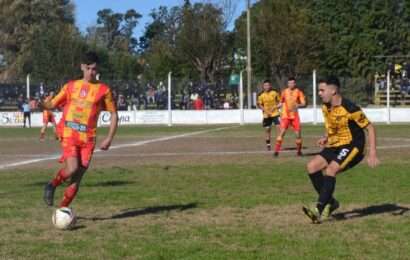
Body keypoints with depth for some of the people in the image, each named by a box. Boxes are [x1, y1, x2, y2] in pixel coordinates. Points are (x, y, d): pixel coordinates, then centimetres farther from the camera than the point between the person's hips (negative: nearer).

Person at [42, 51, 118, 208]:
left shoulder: (104, 90, 3)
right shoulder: (71, 86, 8)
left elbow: (114, 114, 7)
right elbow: (53, 104, 12)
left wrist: (109, 138, -2)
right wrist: (40, 105, -11)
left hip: (87, 139, 1)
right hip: (69, 135, -1)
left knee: (77, 178, -1)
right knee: (72, 168, -23)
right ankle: (52, 185, 7)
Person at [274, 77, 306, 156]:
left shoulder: (298, 92, -1)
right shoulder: (284, 92, 3)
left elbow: (304, 104, -6)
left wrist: (298, 105, -25)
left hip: (295, 115, 1)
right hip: (285, 115, -1)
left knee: (298, 133, -1)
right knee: (282, 132, -15)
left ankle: (299, 151, 18)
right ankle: (276, 151, -15)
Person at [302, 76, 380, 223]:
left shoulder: (350, 109, -19)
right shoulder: (325, 108, 4)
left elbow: (370, 127, -14)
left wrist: (372, 153, -20)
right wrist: (326, 138, 3)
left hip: (352, 147, -8)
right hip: (335, 146, 8)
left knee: (330, 170, -28)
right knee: (312, 167, -9)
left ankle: (320, 209, -28)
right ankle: (330, 202, 2)